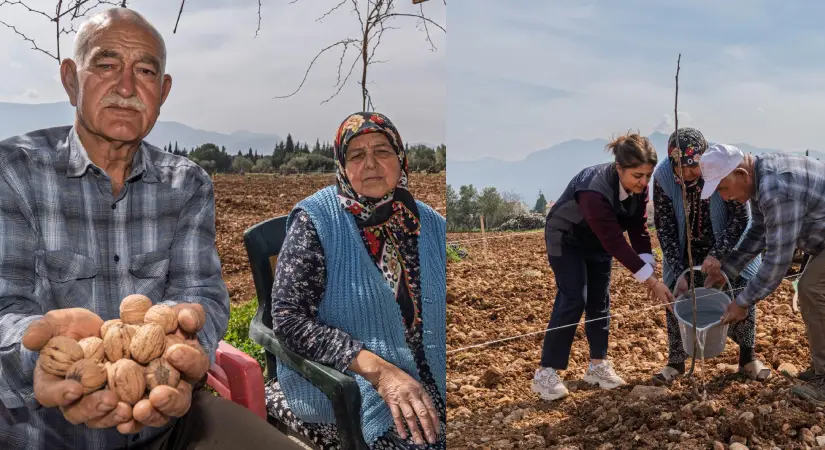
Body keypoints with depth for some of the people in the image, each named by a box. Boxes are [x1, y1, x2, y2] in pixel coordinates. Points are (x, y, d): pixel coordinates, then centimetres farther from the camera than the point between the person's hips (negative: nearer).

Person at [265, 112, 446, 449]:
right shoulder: (316, 219, -4)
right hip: (343, 381, -4)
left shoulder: (431, 224, 8)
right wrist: (380, 370, -20)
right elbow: (288, 318, -11)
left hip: (430, 381, 5)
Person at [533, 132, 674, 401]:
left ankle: (597, 366, 17)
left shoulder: (638, 186, -18)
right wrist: (651, 280, -39)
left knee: (600, 301, 6)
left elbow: (638, 229, -12)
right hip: (566, 240, -7)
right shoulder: (595, 191, -41)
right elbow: (615, 242, -40)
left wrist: (649, 268, -24)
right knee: (573, 300, -14)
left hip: (598, 240, 7)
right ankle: (546, 373, -9)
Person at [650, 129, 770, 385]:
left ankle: (747, 358, 15)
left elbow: (740, 217, -21)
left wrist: (718, 254, -31)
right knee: (676, 296, -3)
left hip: (728, 242, -1)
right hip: (686, 247, 1)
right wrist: (679, 271, -23)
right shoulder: (663, 177, -25)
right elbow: (665, 229, -18)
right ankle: (675, 362, 11)